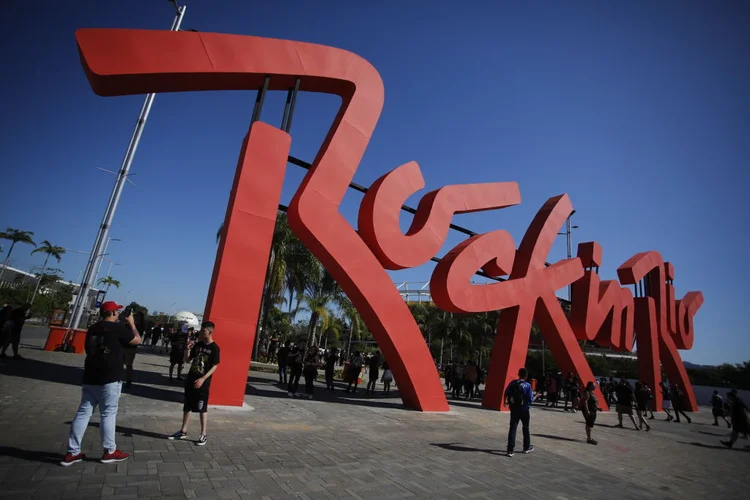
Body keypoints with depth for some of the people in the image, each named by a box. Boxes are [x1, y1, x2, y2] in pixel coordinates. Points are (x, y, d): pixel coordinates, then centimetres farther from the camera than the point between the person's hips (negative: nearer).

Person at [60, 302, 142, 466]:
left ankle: (72, 453, 14)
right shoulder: (118, 328, -12)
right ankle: (110, 451, 11)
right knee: (108, 414, 2)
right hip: (110, 379, -7)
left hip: (90, 377, 7)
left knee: (83, 412, 10)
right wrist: (131, 323, 9)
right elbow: (137, 340, -3)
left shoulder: (93, 328, 11)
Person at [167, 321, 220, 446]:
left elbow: (215, 366, -13)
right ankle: (183, 431, 27)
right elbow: (188, 360, 12)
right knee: (187, 406, 14)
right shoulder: (197, 345, 6)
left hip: (203, 382, -6)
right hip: (190, 380, 6)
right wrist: (187, 350, -6)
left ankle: (203, 435, 10)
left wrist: (203, 379, -19)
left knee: (202, 409, 1)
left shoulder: (214, 348, -12)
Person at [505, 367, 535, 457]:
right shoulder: (527, 385, -14)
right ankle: (527, 447, 34)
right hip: (524, 409, -2)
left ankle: (510, 450, -2)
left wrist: (507, 402, 16)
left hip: (514, 409, 2)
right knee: (526, 428, 19)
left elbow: (506, 393, -1)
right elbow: (531, 399, -13)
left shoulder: (512, 383, -4)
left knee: (512, 428, 3)